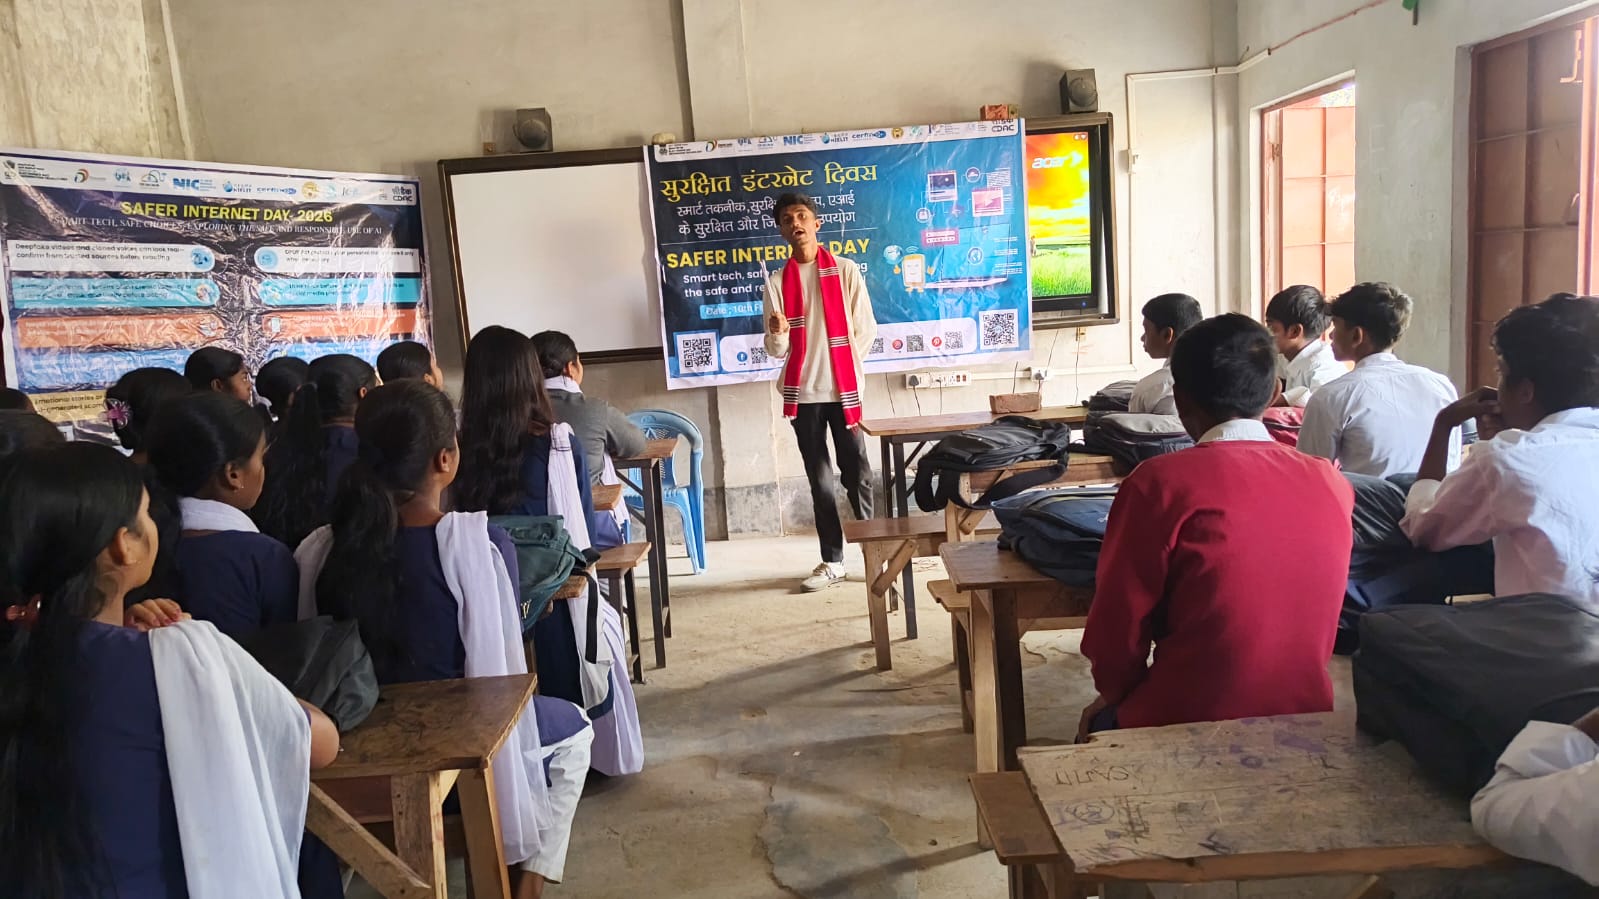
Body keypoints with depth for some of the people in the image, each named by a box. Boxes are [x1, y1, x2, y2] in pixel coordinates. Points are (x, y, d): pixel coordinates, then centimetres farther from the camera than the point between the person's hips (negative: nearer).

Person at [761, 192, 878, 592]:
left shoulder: (846, 270, 1)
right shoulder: (777, 281, 5)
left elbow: (866, 328, 2)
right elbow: (776, 350, 2)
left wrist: (845, 367, -2)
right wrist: (777, 334, -18)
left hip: (843, 388, -2)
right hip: (803, 392, 2)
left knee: (856, 472, 2)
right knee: (819, 479, 7)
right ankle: (832, 561, 15)